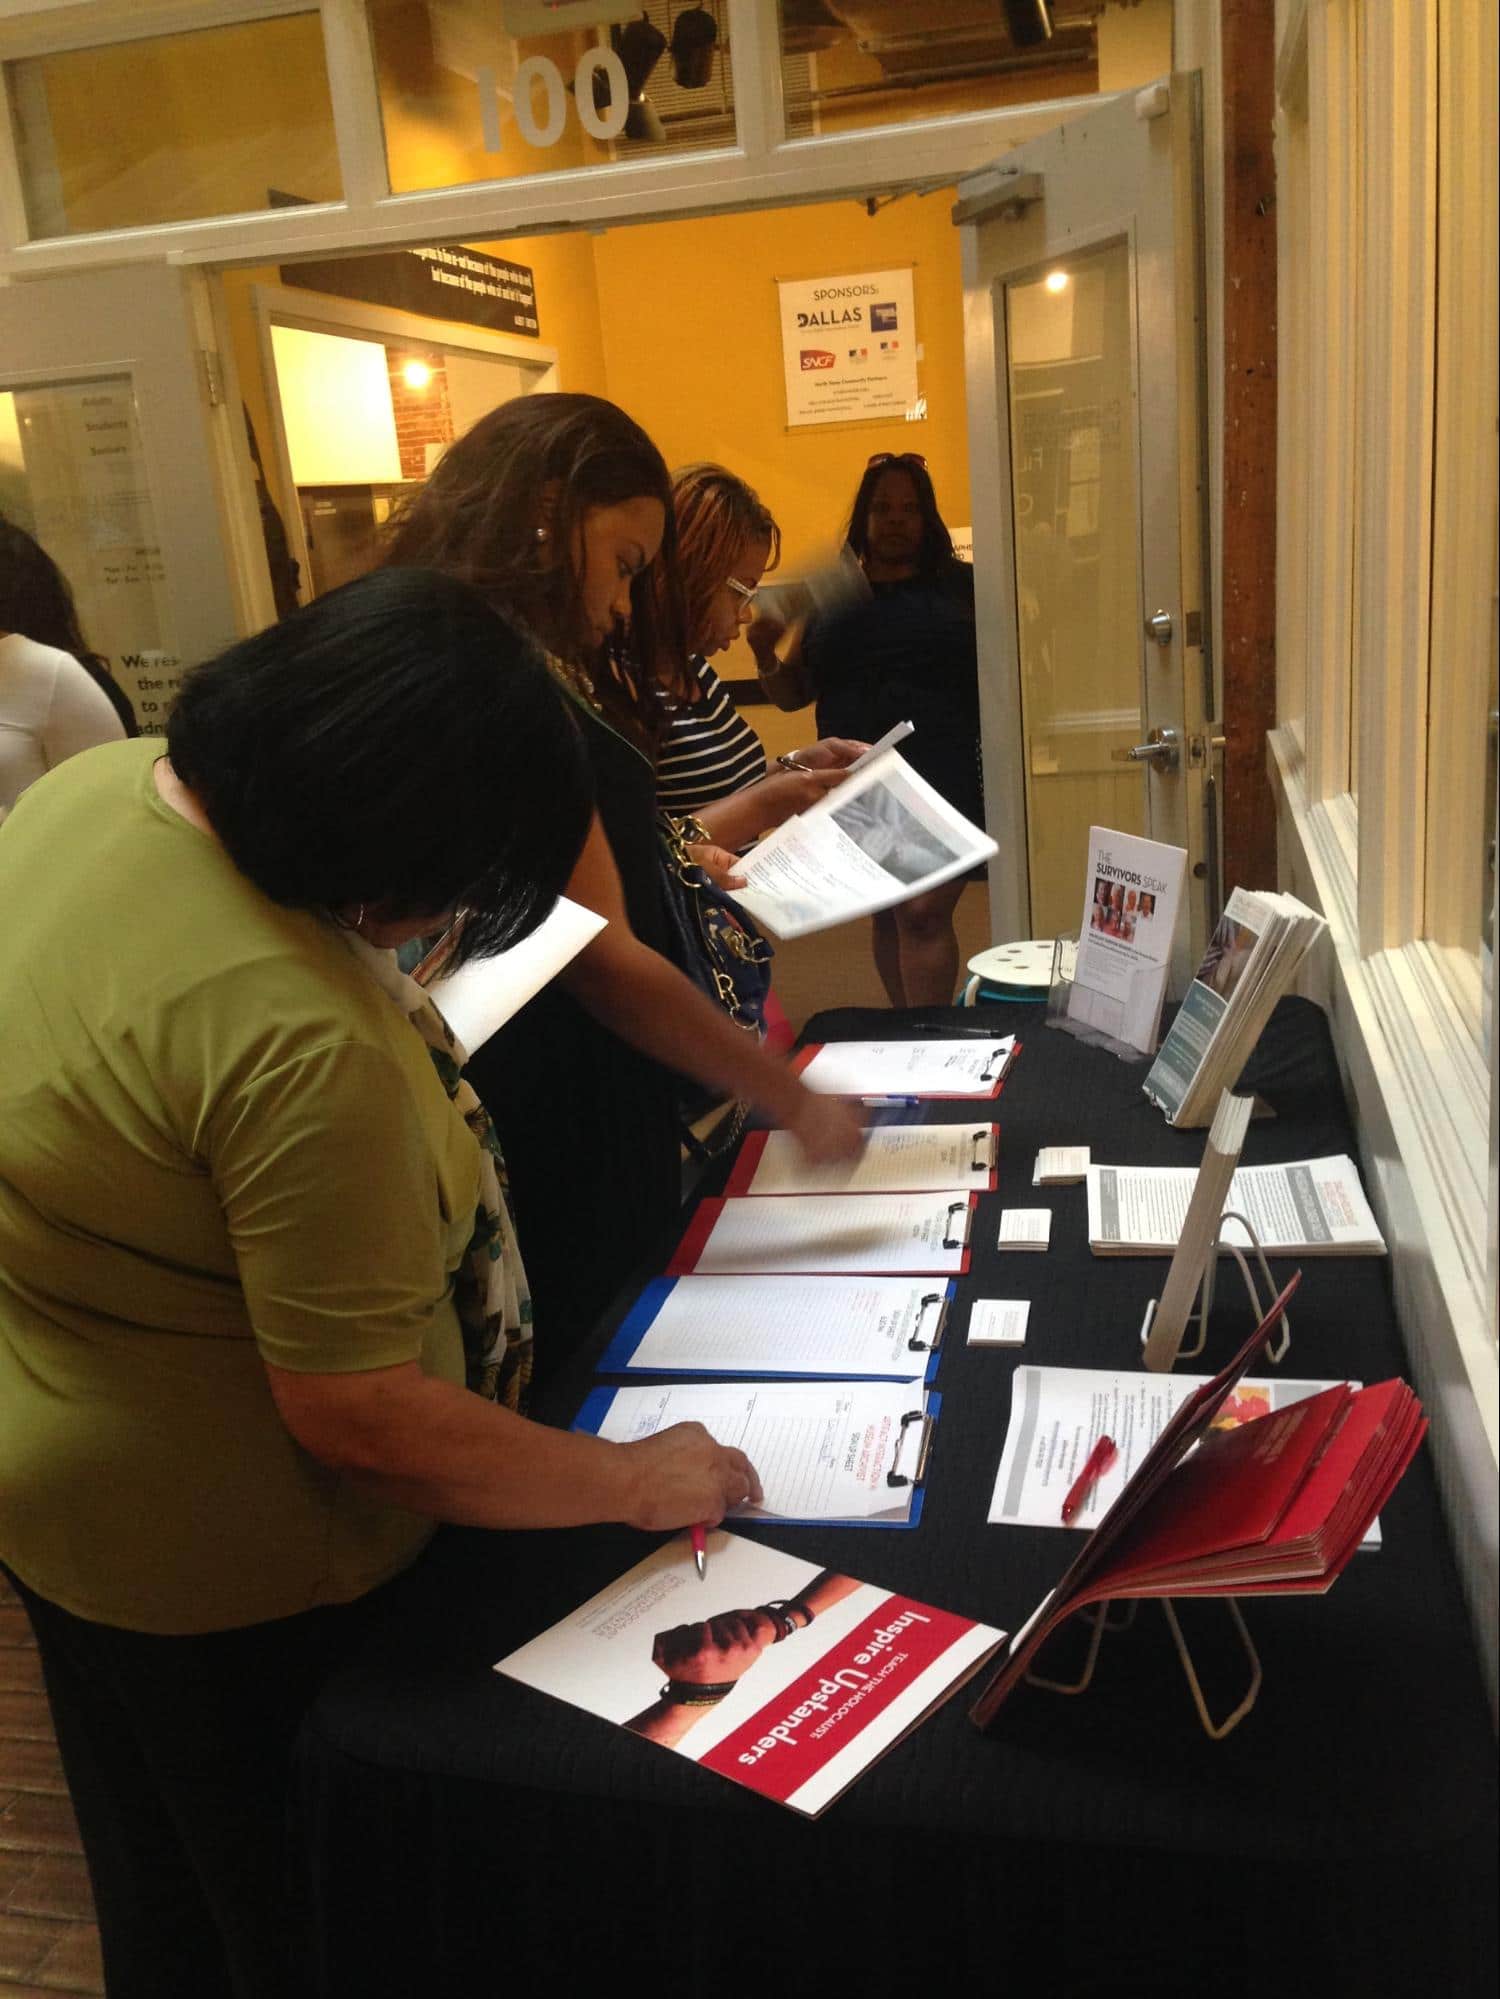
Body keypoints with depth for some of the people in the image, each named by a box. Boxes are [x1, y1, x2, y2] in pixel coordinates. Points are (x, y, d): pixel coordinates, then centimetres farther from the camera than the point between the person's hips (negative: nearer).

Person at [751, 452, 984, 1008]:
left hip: (945, 779, -3)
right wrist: (764, 653, -4)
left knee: (924, 914, -14)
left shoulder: (962, 586, 6)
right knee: (887, 918, 10)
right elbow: (790, 693, 15)